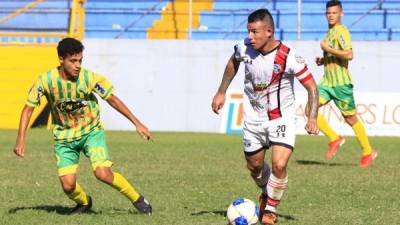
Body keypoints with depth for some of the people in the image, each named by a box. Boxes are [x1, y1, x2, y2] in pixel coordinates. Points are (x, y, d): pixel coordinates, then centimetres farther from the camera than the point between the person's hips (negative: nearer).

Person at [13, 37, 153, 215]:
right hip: (64, 137, 1)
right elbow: (28, 108, -6)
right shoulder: (45, 81, -18)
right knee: (68, 185, -10)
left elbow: (112, 99, -6)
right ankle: (84, 203, 26)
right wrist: (21, 139, -13)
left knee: (103, 174, -21)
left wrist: (137, 123, -4)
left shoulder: (90, 78, -19)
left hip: (91, 131, -1)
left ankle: (137, 200, 2)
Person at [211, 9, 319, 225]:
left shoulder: (289, 57, -25)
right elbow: (233, 63, 11)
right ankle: (266, 193, 48)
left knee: (279, 165, -20)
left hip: (282, 118, -4)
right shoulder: (244, 48, -15)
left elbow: (312, 87, -16)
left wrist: (312, 118, -25)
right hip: (253, 118, 4)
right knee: (254, 166, 15)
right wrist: (221, 92, 13)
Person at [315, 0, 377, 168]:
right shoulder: (330, 32, 16)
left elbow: (349, 55, -26)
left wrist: (328, 49, -19)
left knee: (350, 118, 1)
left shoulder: (341, 31, -13)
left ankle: (368, 152, 16)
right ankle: (334, 139, 4)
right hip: (327, 82, 8)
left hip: (341, 83, -8)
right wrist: (322, 60, 10)